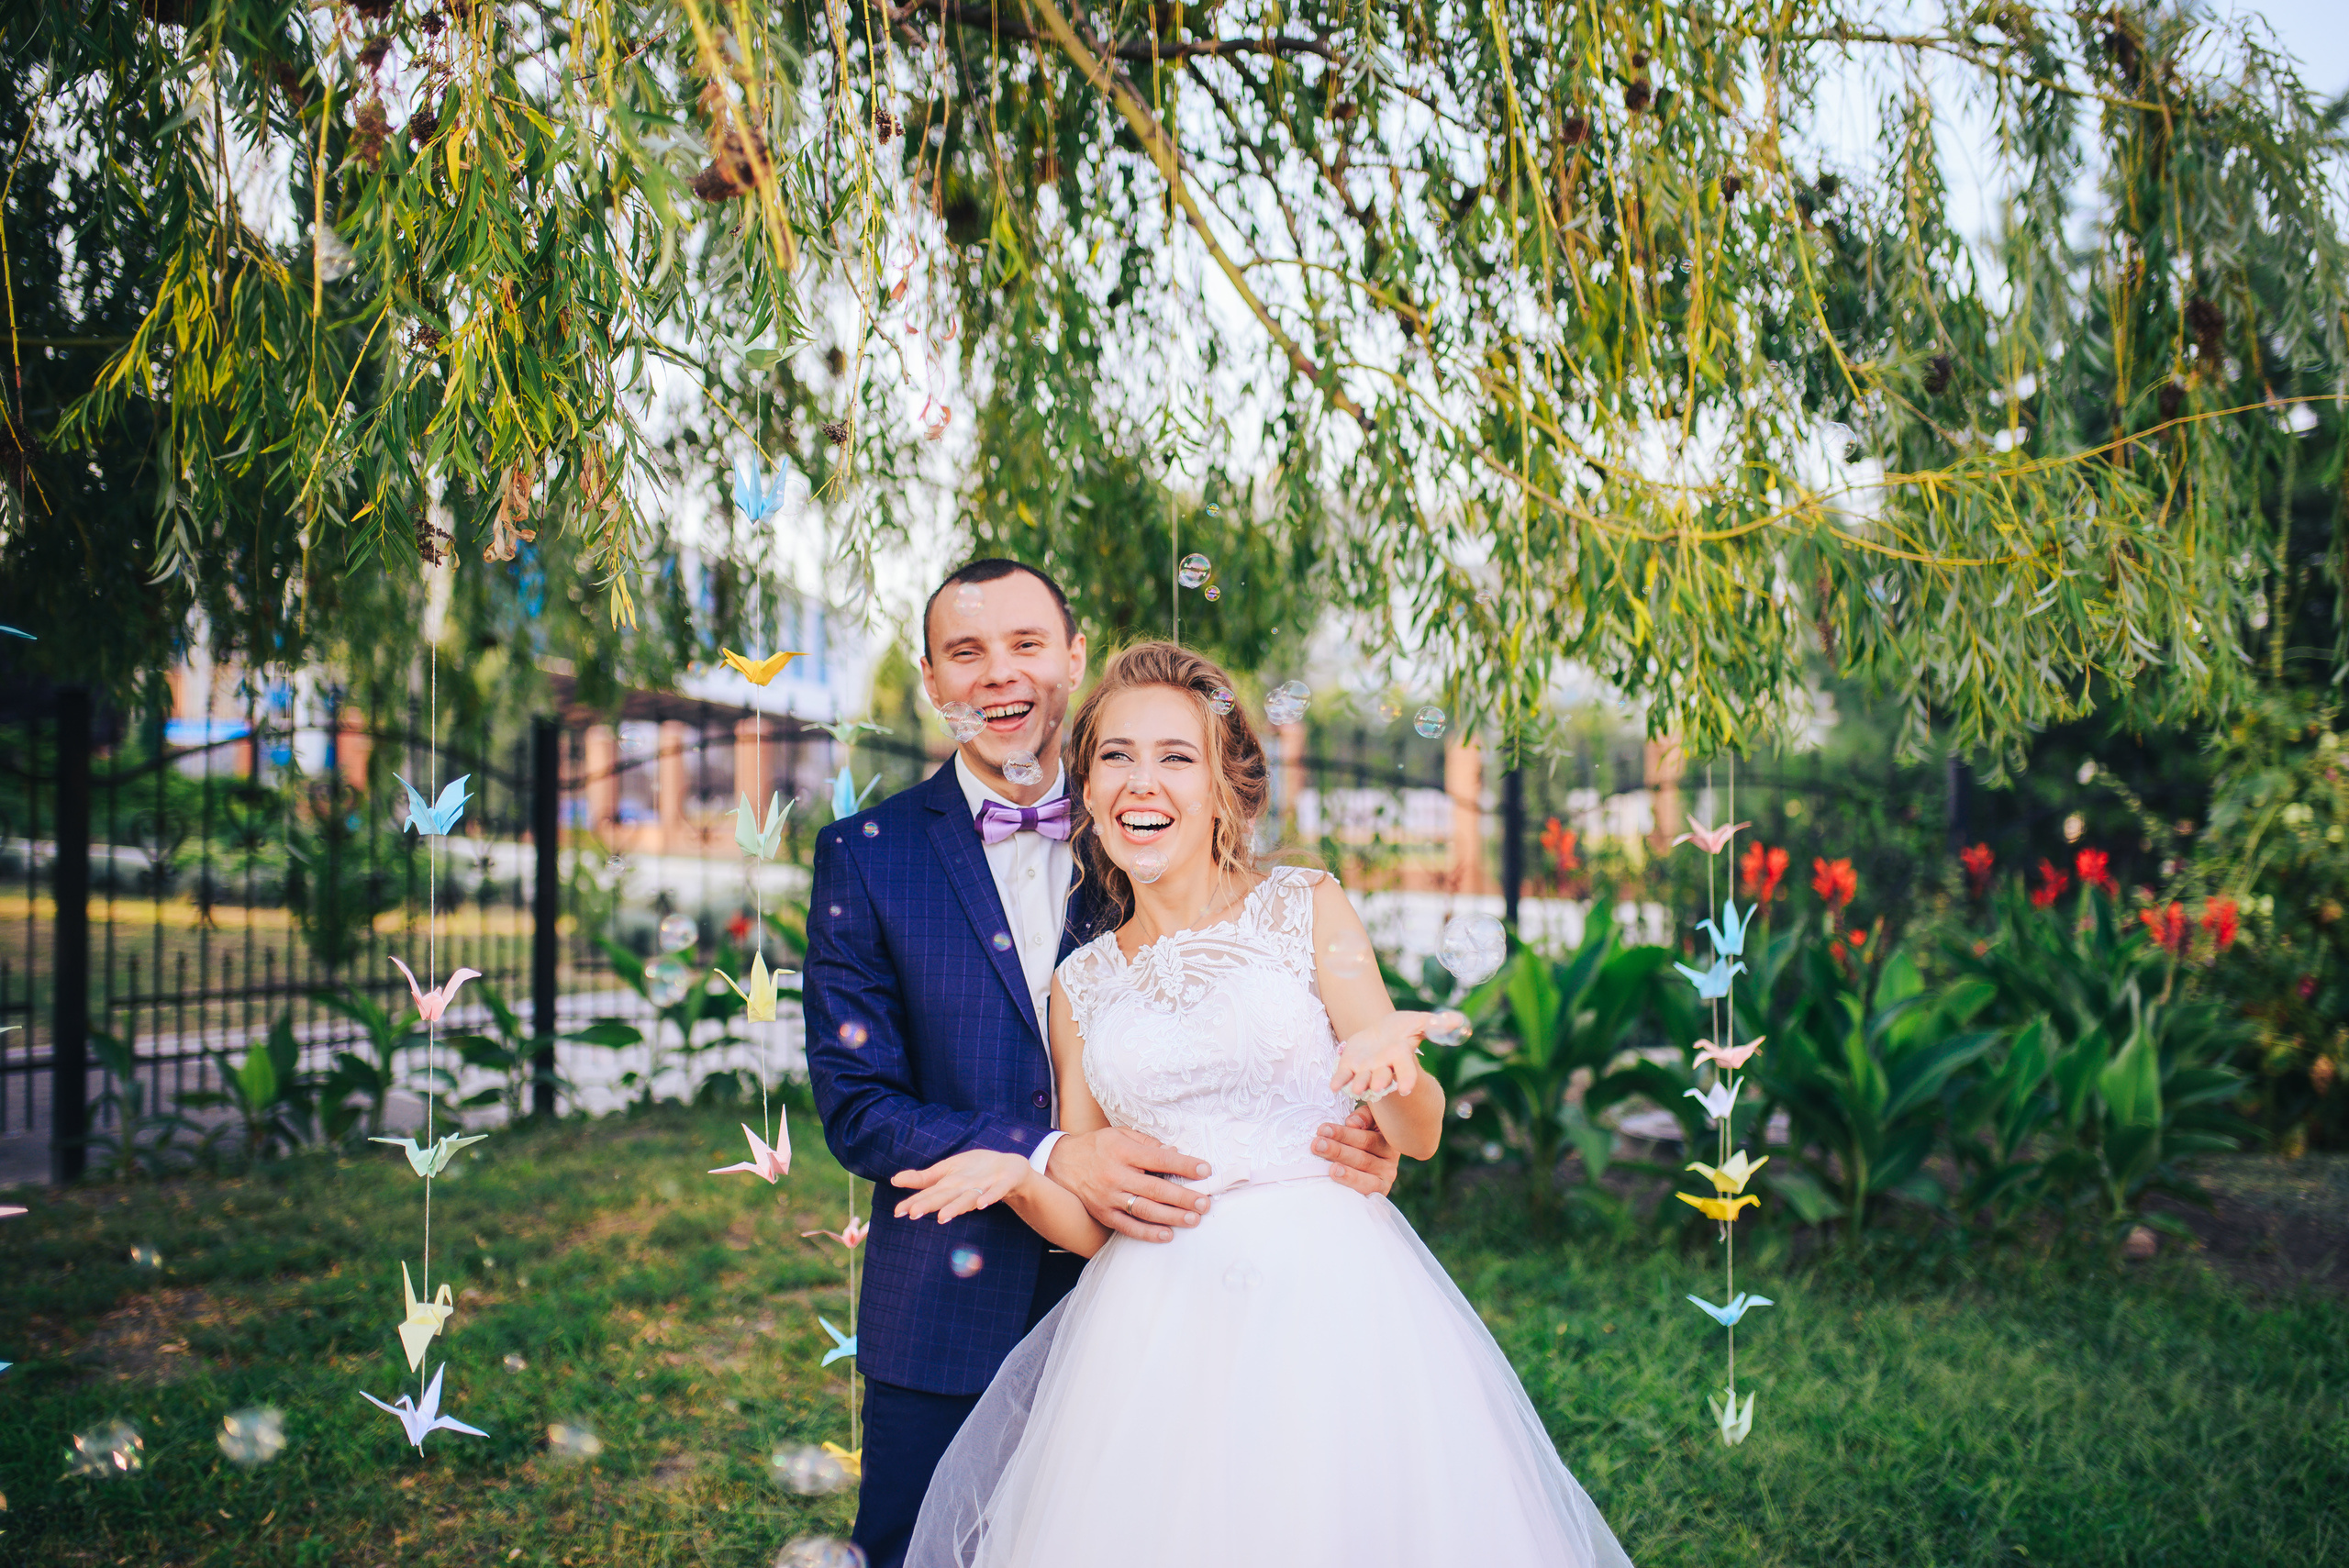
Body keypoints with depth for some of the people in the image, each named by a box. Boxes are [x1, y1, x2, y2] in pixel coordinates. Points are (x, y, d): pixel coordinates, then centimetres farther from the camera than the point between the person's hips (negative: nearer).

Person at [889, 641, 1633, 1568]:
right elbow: (1090, 1222, 9)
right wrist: (1018, 1178, -11)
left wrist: (1386, 1066, -24)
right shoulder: (1080, 986, 9)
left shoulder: (1308, 908, 1)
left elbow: (1420, 1135, -3)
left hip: (1330, 1299, -2)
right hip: (1159, 1333, 2)